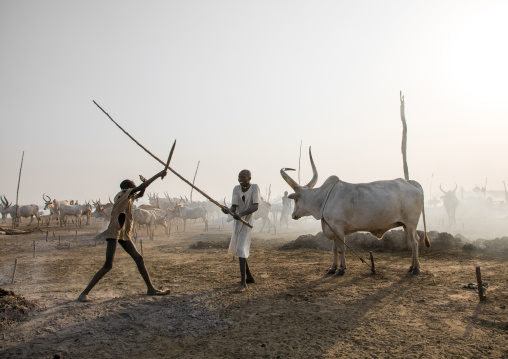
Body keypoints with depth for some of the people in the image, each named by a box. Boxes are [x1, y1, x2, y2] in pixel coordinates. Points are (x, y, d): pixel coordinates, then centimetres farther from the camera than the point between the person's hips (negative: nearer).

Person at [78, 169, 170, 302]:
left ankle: (150, 289, 13)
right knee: (108, 265, -15)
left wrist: (143, 187, 14)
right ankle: (84, 293, -7)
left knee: (139, 259, 7)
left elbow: (140, 194, 36)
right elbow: (141, 187, -15)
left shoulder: (128, 197, 18)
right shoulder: (123, 194, -5)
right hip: (114, 233, -10)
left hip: (124, 235, 10)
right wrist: (158, 174, -12)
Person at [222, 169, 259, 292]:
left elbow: (255, 207, -25)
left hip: (247, 222, -6)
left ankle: (243, 283, -17)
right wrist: (227, 210, -33)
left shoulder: (255, 187, -15)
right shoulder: (236, 189, -3)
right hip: (237, 222, 6)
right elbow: (234, 208, -10)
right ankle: (249, 276, 32)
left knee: (241, 249, -19)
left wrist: (241, 214, -38)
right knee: (237, 249, 15)